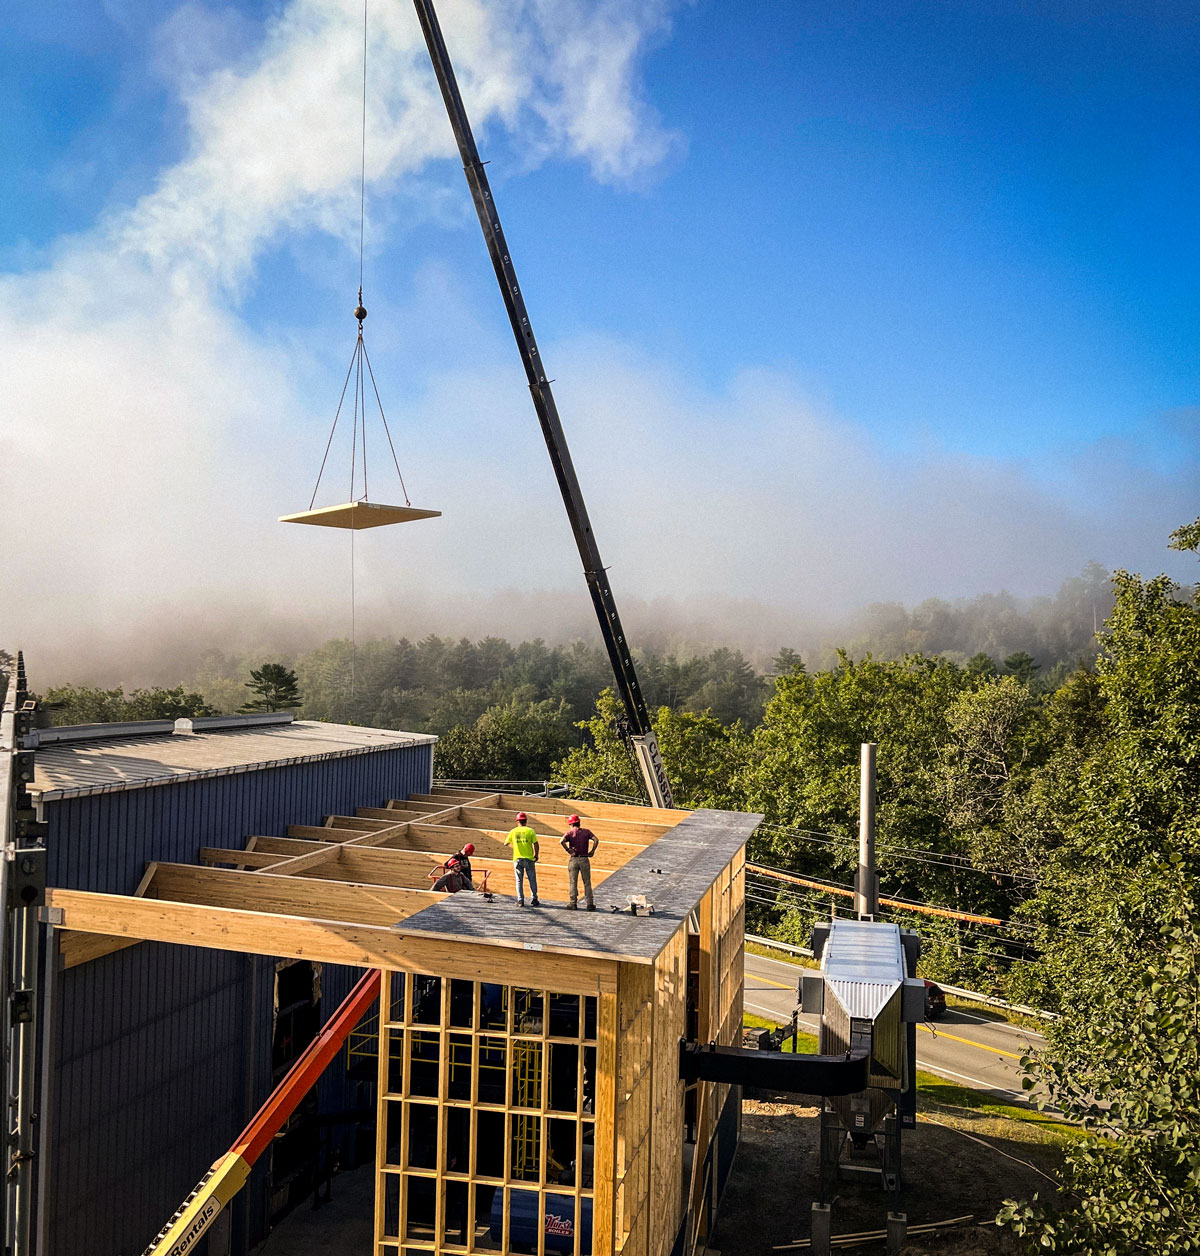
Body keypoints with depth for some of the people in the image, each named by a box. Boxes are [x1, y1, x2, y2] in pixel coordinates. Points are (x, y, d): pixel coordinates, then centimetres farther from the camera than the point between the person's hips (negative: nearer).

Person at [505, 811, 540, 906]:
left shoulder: (513, 831, 2)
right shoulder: (530, 831, -2)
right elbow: (536, 844, -6)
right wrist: (536, 855, 6)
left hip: (517, 859, 1)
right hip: (529, 859, -1)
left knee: (519, 881, 7)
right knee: (532, 880, 7)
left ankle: (520, 901, 3)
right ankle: (533, 900, 3)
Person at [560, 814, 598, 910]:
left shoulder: (570, 832, 0)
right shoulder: (586, 831, 5)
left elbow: (562, 841, -18)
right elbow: (596, 840, -7)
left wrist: (568, 850, -8)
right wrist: (592, 851, -3)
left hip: (573, 859, -1)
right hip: (585, 859, 1)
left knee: (573, 882, 6)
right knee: (587, 883, 7)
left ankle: (573, 903, 5)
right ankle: (590, 904, 5)